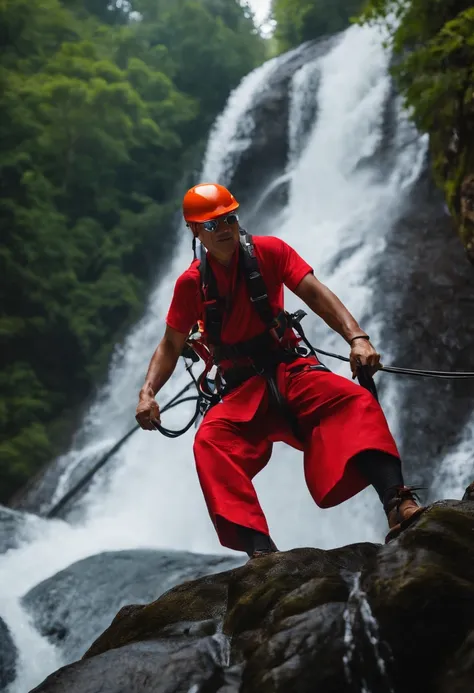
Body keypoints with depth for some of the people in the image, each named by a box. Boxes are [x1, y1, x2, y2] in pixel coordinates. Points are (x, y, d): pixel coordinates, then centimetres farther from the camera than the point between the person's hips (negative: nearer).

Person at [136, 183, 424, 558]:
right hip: (242, 388, 0)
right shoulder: (191, 283, 4)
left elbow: (315, 293, -8)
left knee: (356, 400, -30)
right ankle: (260, 549, -44)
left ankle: (398, 504, -49)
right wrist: (148, 393, -6)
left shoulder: (269, 252, 1)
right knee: (209, 440, -32)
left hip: (290, 369, 0)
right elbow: (171, 345, 11)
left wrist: (357, 337, -24)